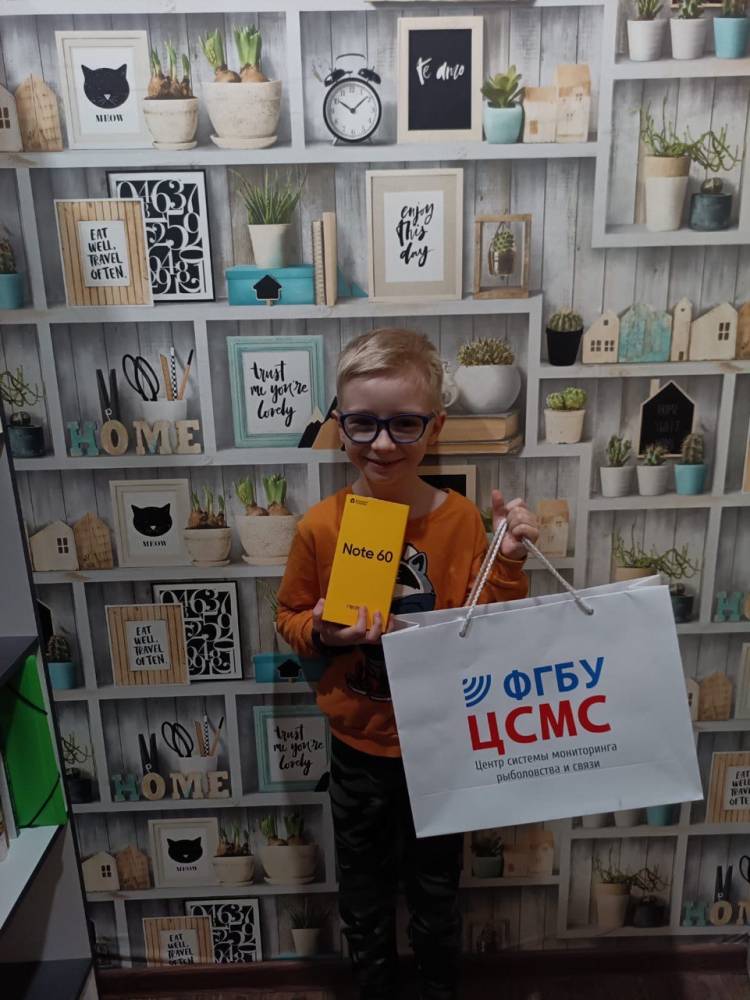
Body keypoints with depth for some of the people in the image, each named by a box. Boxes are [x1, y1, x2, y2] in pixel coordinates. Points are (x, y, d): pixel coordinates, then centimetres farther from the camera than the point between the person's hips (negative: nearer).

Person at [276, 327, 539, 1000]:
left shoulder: (462, 519, -14)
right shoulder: (320, 526, -15)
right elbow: (289, 617, -2)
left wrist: (511, 562, -23)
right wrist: (320, 633, -23)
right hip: (359, 747, 1)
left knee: (435, 893, 23)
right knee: (365, 895, 24)